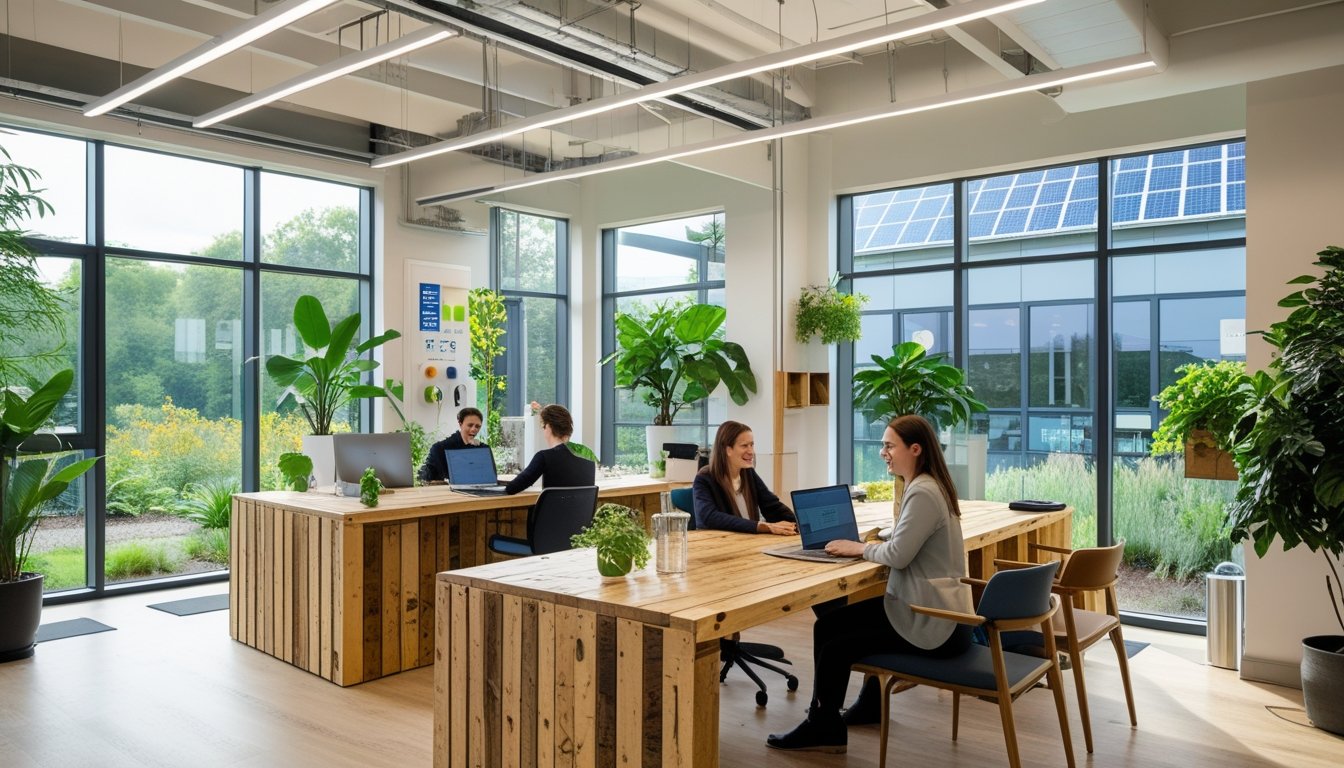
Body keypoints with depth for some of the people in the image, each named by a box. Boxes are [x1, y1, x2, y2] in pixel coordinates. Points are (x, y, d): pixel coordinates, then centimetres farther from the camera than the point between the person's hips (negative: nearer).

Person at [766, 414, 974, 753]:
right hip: (928, 609, 10)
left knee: (835, 647, -5)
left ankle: (822, 727, 17)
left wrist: (862, 549, -6)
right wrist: (873, 544, 3)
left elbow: (899, 555, -24)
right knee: (830, 624, 12)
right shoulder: (924, 486, 13)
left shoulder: (923, 493, -21)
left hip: (933, 623, -10)